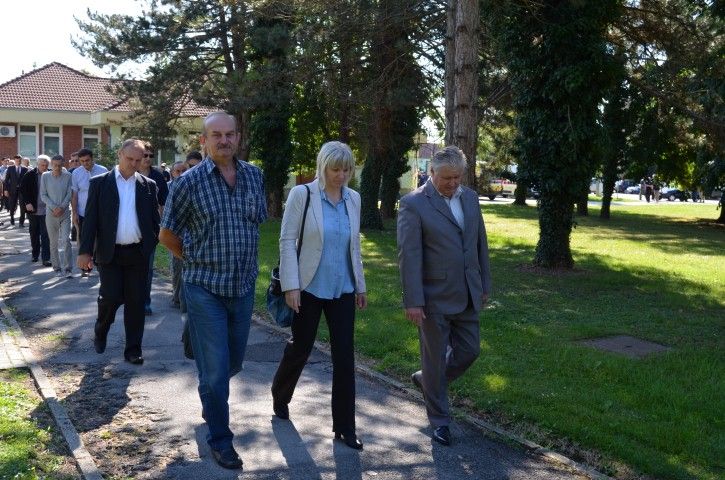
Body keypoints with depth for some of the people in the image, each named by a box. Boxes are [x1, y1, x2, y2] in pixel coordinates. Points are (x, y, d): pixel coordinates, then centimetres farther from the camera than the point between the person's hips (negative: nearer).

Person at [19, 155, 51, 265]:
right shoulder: (30, 174, -3)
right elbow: (22, 188, 1)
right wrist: (27, 203, -7)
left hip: (46, 210, -2)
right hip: (33, 209, 2)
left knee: (45, 235, -5)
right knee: (34, 234, 15)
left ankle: (46, 258, -4)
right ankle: (35, 254, 31)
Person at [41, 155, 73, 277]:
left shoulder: (67, 176, -2)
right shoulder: (45, 176, 2)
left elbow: (69, 194, -1)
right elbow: (43, 195, 2)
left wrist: (62, 207, -12)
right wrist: (53, 207, -11)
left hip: (65, 213, -1)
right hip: (51, 213, 1)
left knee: (66, 240, -11)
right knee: (54, 242, 8)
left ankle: (68, 268, -8)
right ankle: (57, 267, 18)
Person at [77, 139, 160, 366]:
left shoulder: (148, 185, 6)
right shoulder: (100, 183, 1)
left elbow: (154, 219, 11)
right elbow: (90, 218, -2)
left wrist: (153, 244, 4)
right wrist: (85, 251, -7)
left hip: (138, 253, 2)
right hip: (110, 253, -2)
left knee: (136, 302, 4)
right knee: (111, 297, -5)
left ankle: (133, 348, 14)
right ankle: (100, 332, 25)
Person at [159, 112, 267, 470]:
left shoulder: (254, 176, 3)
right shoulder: (189, 182, -10)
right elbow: (167, 235, 0)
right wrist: (199, 260, 7)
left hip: (244, 287, 5)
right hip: (205, 289, -4)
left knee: (233, 362, 19)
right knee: (215, 368, 0)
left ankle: (210, 400, 50)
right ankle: (220, 439, 19)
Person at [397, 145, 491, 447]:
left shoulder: (470, 198, 7)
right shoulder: (413, 204, -13)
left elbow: (480, 243, 13)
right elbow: (409, 255, -17)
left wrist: (484, 284, 14)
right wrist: (413, 301, -19)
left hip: (466, 296, 6)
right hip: (434, 298, -6)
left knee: (469, 351, 14)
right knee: (435, 359, 7)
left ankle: (426, 380, 39)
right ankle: (439, 420, 25)